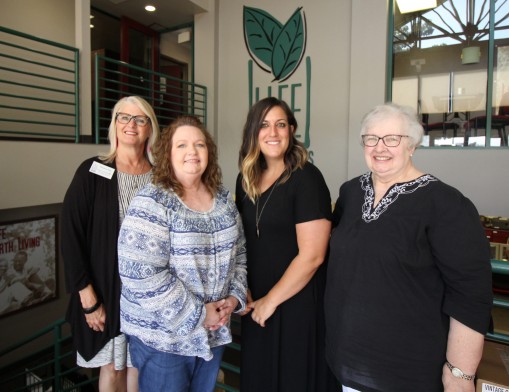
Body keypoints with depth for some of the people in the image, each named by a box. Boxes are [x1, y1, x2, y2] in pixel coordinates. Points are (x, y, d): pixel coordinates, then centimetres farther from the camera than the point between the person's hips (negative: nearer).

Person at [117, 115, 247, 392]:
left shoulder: (223, 198, 2)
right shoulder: (151, 204, -18)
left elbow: (239, 253, 10)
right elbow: (142, 277, -25)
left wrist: (234, 297, -3)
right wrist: (197, 314, -19)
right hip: (162, 337, -5)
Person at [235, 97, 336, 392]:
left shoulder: (306, 178, -15)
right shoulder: (246, 179, 3)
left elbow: (312, 255, -19)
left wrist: (271, 300, -12)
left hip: (296, 304, -6)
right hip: (256, 304, 6)